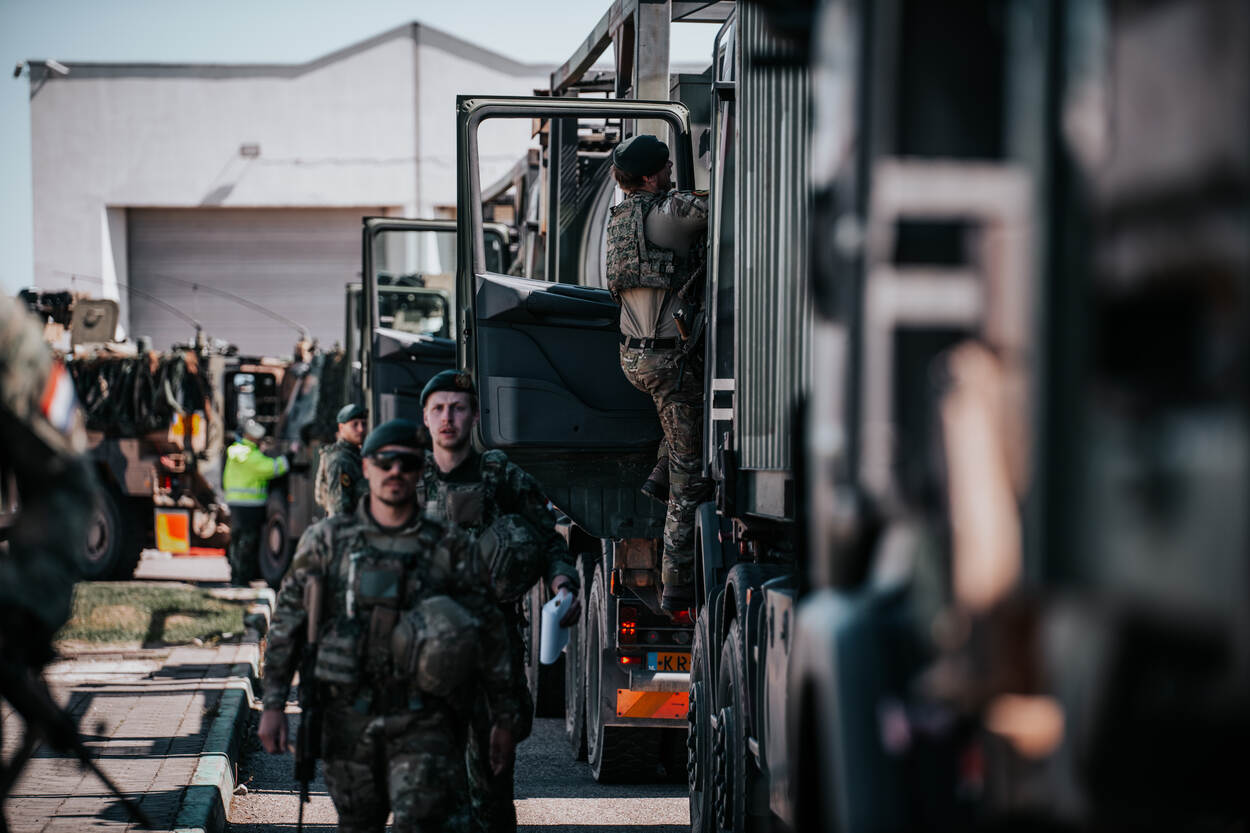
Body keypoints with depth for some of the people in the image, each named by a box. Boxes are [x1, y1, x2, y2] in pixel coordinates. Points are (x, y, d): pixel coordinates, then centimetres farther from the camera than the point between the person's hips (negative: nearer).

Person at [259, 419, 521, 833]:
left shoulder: (450, 547, 2)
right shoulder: (328, 541, 4)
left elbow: (488, 634, 6)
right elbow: (287, 623, 5)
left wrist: (504, 718, 6)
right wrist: (273, 704, -2)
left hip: (423, 721, -2)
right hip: (348, 719, 2)